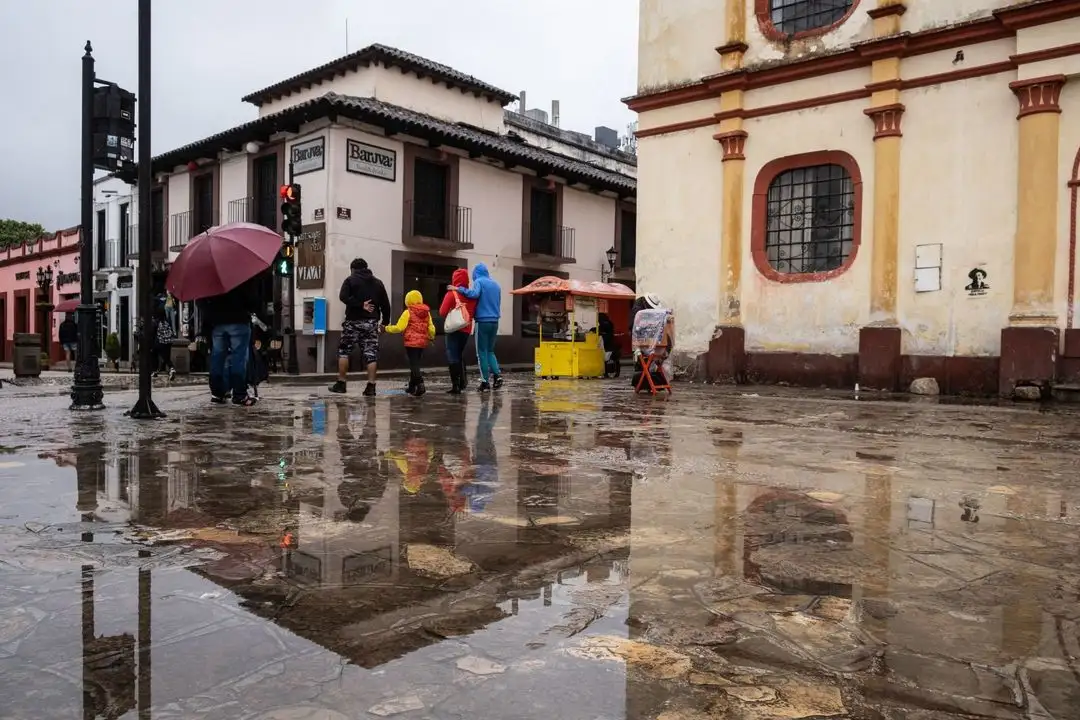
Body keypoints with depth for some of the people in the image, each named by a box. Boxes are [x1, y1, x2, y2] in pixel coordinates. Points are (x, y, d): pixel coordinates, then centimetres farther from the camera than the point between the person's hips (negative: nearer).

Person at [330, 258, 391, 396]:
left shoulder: (350, 280, 0)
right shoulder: (378, 283, 11)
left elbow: (343, 297, -17)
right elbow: (385, 304, 9)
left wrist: (360, 305, -14)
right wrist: (385, 322, 14)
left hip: (353, 321, -3)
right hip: (372, 323, 3)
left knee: (344, 351, 8)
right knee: (371, 354, 3)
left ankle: (341, 383, 8)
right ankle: (371, 386, -3)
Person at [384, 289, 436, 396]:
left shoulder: (408, 312, -10)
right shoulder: (427, 312, 7)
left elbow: (399, 327, -13)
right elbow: (431, 328, 8)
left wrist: (387, 328, 1)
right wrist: (431, 337, 28)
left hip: (411, 342, -6)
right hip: (422, 343, 6)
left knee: (414, 365, -5)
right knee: (416, 364, 17)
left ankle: (420, 385, -21)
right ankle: (412, 387, 25)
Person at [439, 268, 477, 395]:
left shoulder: (451, 294, -11)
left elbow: (442, 312, -11)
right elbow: (474, 312, 6)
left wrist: (449, 316, 7)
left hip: (454, 328, -5)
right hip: (466, 329, 5)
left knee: (453, 356, 0)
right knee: (460, 355, 21)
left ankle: (455, 385, -6)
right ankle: (462, 382, 20)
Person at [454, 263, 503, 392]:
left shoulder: (479, 281, -5)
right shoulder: (496, 284, 16)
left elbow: (474, 294, -25)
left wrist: (459, 289, -17)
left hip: (482, 321, -6)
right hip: (494, 321, 6)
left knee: (482, 352, 1)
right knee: (490, 351, 17)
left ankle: (485, 382, 0)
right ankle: (497, 374, -1)